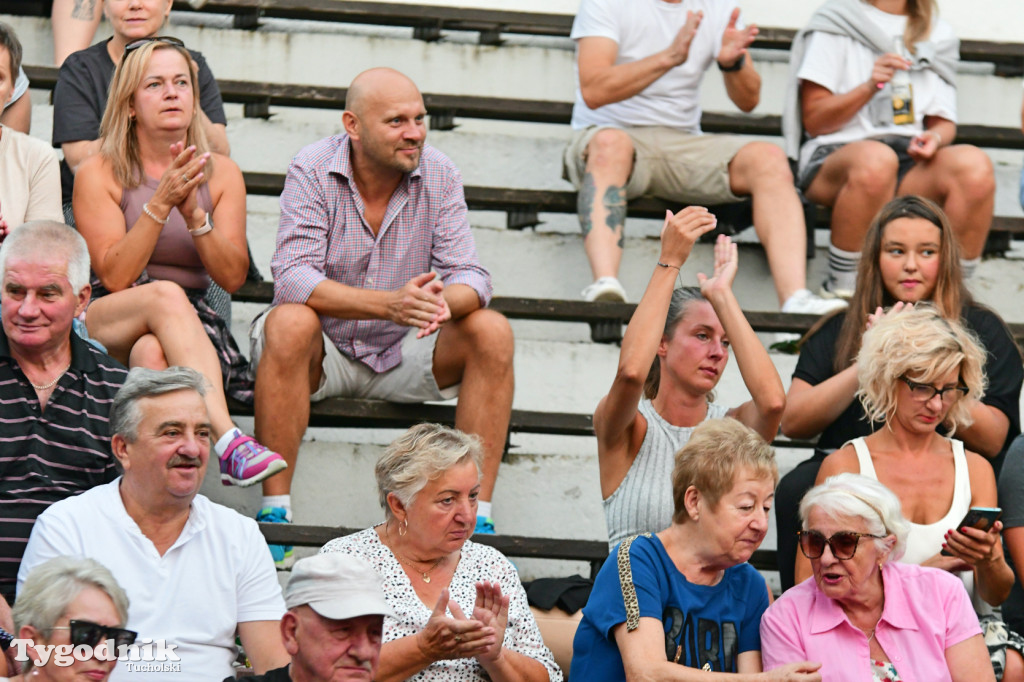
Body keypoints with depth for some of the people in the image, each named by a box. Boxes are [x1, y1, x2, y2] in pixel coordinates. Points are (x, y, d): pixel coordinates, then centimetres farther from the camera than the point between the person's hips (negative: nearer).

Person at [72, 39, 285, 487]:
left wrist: (193, 213, -15)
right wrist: (160, 203, -19)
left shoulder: (221, 174, 10)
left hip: (192, 324, 2)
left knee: (153, 353, -37)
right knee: (166, 296, -37)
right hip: (106, 328, -2)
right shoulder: (98, 174, 1)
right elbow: (115, 276, -10)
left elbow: (233, 277, 0)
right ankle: (228, 441, -52)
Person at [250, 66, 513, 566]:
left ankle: (477, 517, -20)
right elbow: (292, 277, -26)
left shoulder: (438, 175, -6)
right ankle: (274, 512, -32)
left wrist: (446, 300, -38)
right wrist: (389, 304, -41)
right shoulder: (311, 171, -14)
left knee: (492, 332, -20)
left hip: (402, 355, 3)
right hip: (325, 353, -3)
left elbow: (469, 276, -10)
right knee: (289, 323, -35)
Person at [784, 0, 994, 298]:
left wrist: (936, 137, -7)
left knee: (974, 164, -30)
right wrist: (870, 87, -14)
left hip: (912, 161, 4)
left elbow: (943, 122, 18)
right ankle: (841, 291, -28)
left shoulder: (939, 34, 19)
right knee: (875, 159, -41)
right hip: (836, 156, -4)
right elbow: (813, 120, 1)